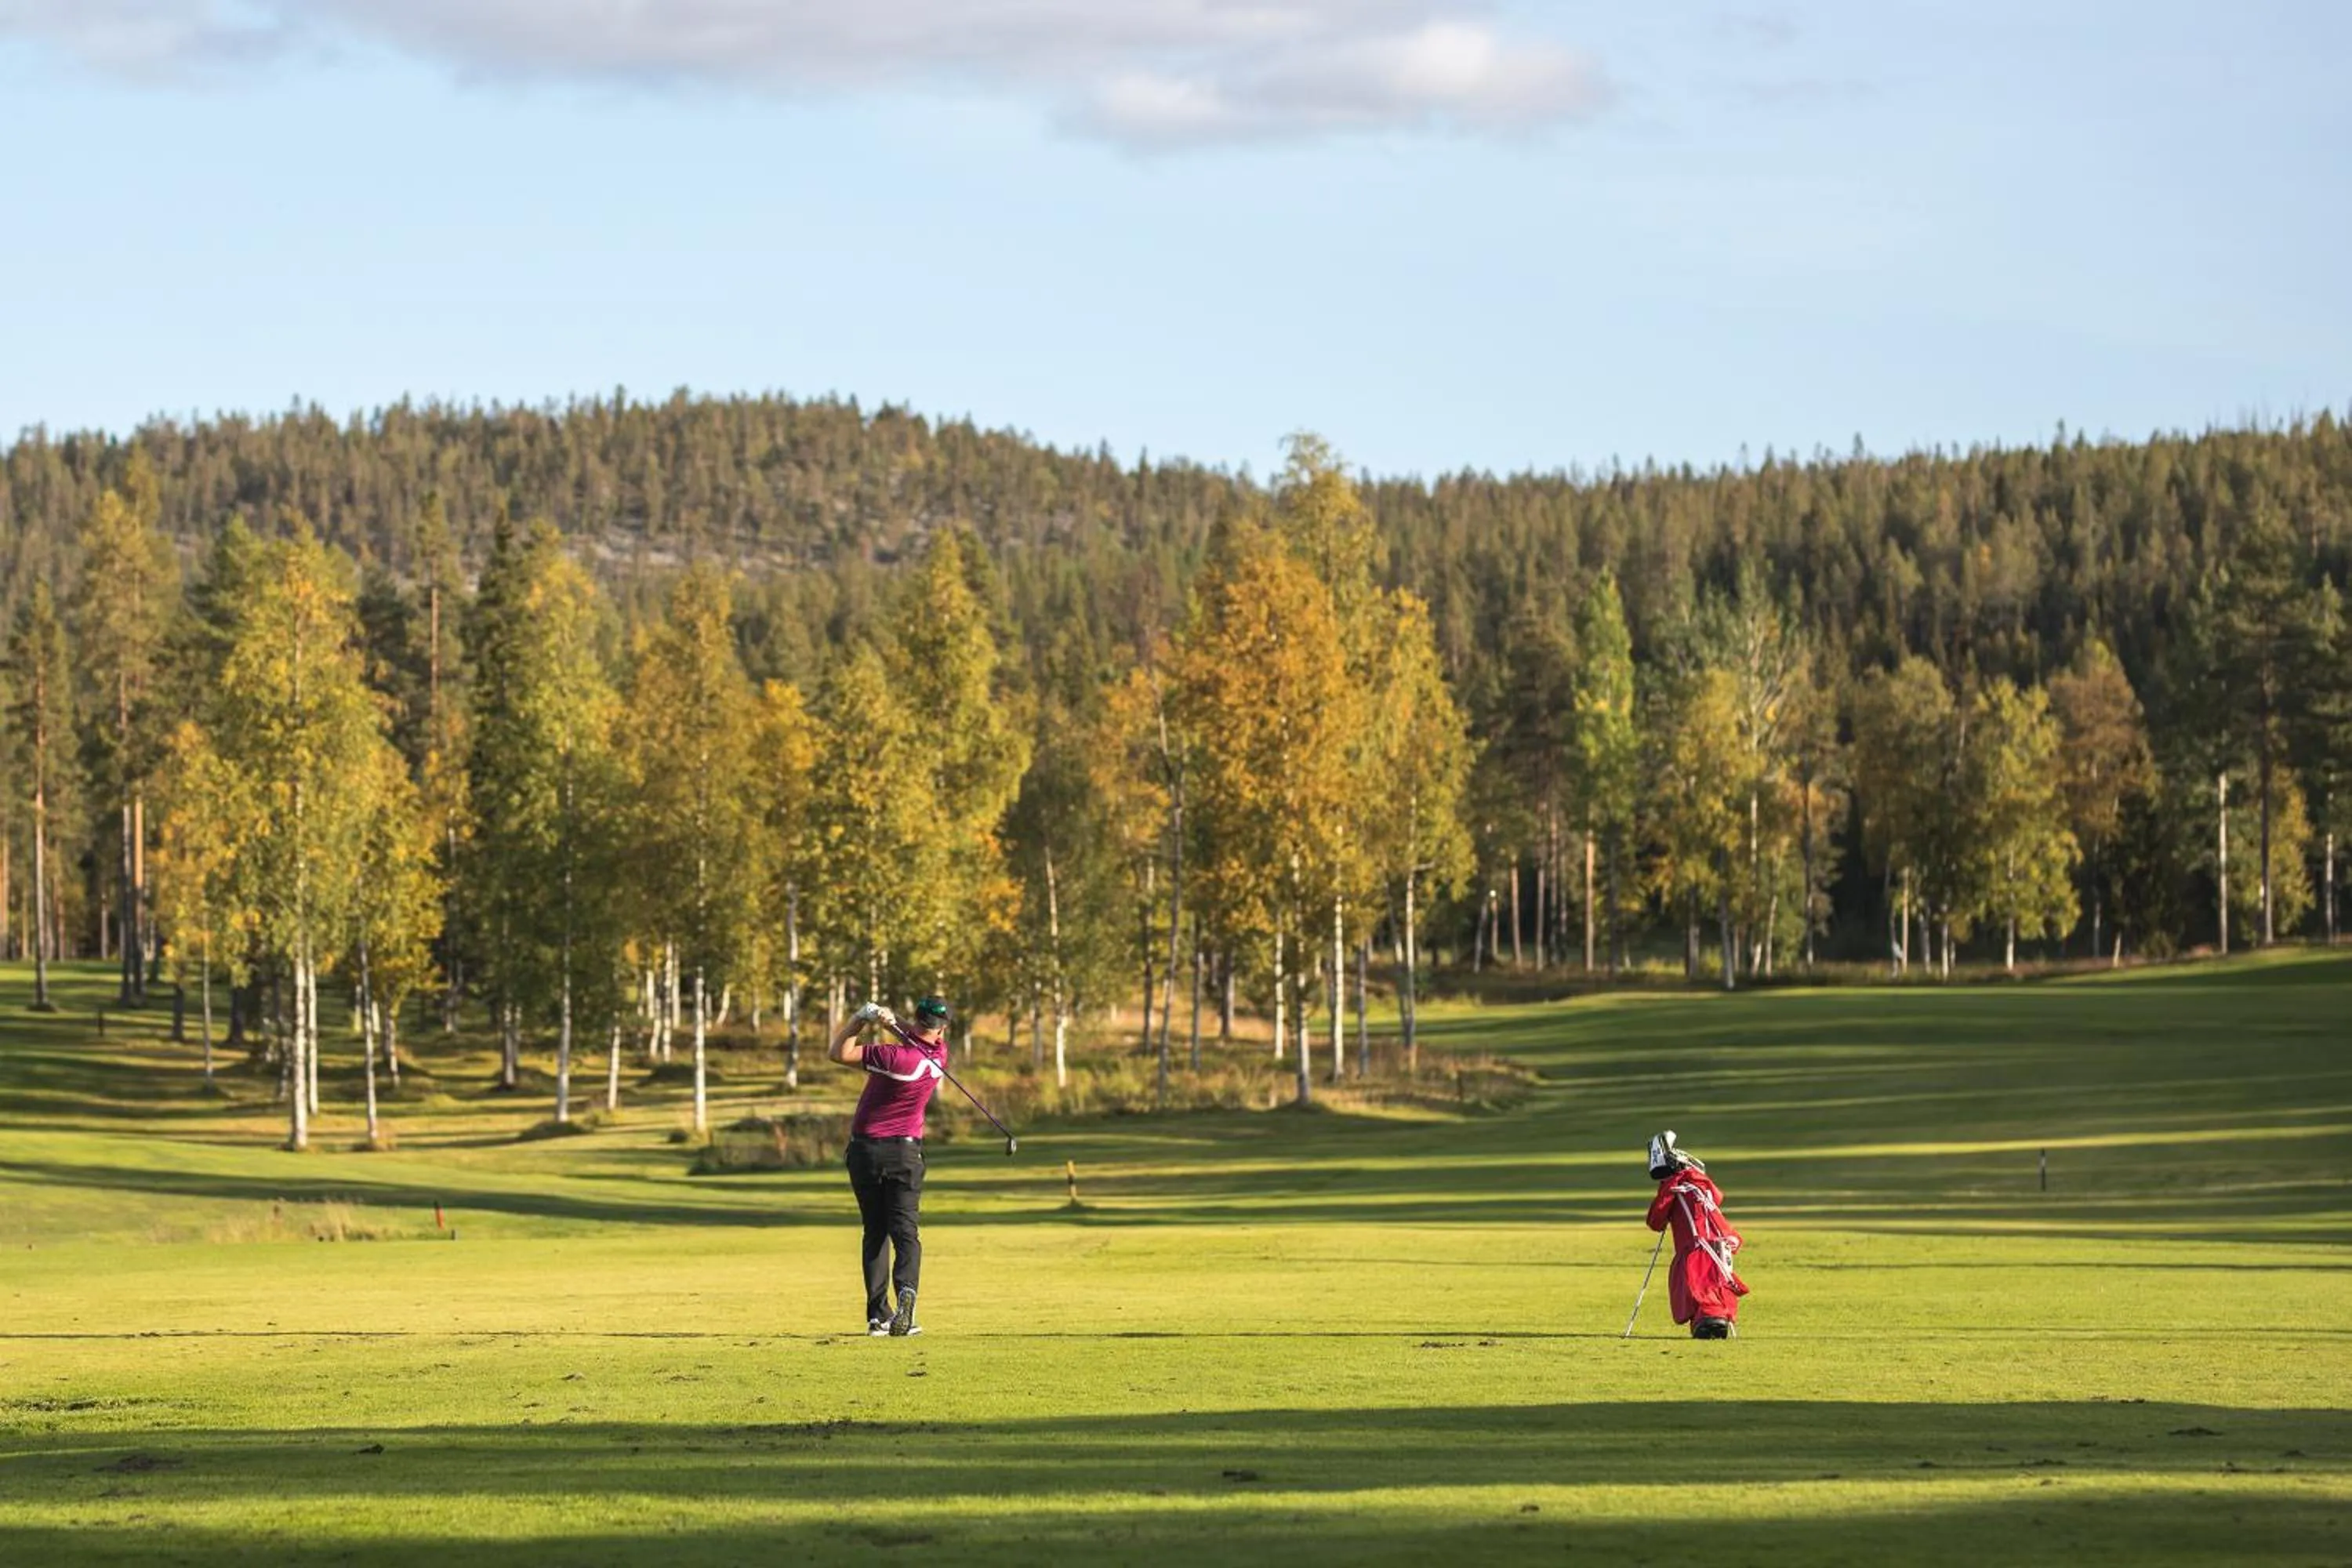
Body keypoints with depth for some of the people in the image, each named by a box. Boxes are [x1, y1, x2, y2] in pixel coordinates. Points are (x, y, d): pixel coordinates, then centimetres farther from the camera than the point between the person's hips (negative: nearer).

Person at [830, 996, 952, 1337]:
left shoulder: (894, 1056, -18)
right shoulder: (939, 1057, -2)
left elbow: (838, 1053, -14)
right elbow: (917, 1040, 14)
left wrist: (860, 1018, -6)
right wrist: (892, 1021, -6)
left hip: (865, 1149, -2)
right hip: (904, 1152, 2)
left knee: (875, 1233, 9)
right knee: (906, 1231, 1)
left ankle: (878, 1315, 1)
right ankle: (906, 1291, -28)